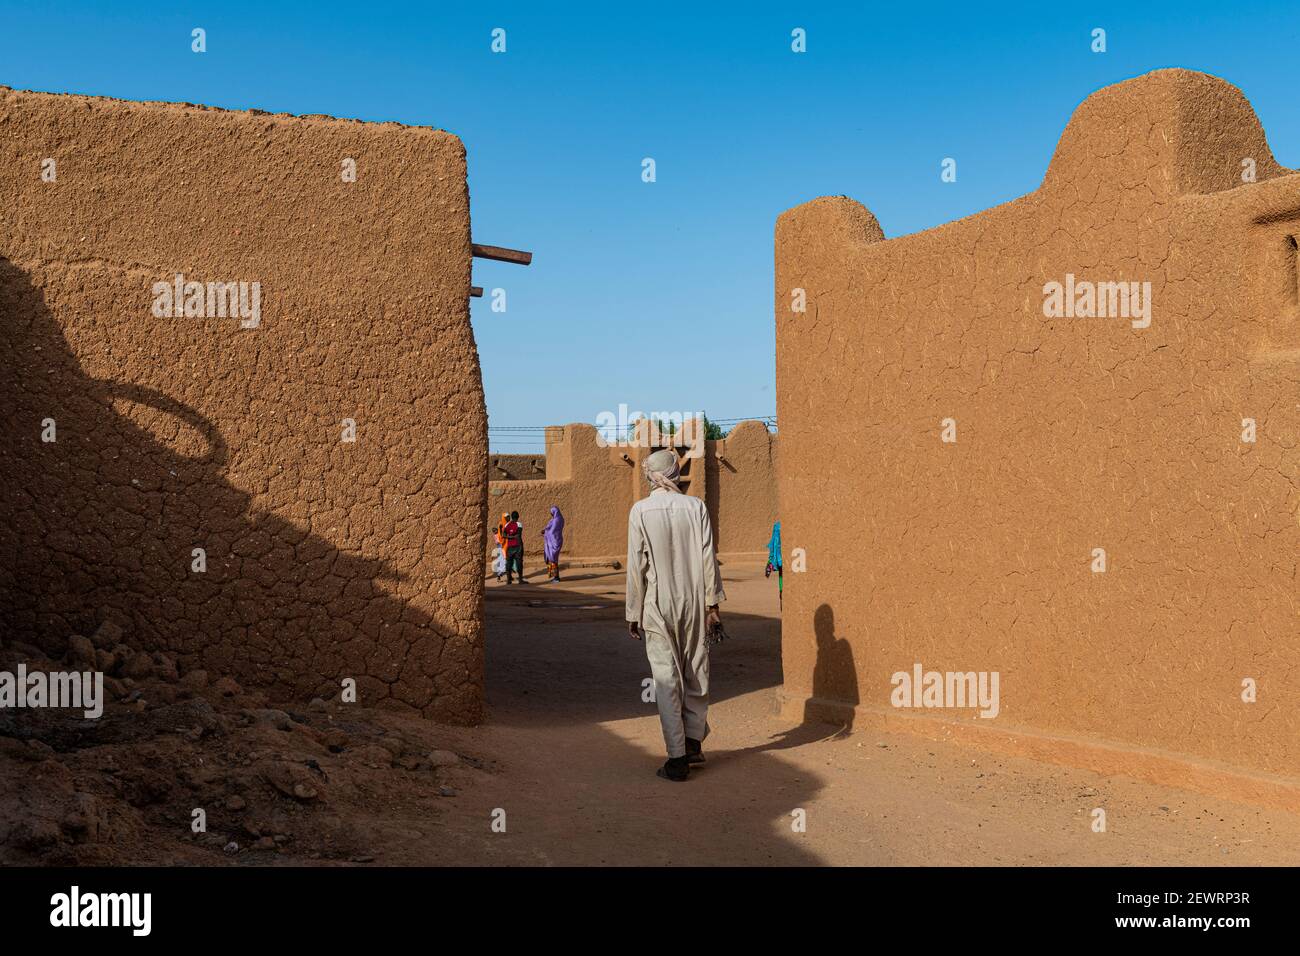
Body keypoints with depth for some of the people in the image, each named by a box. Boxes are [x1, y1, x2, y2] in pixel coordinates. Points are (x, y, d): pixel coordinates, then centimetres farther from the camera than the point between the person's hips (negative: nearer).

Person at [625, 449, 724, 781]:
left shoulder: (640, 511, -5)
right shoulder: (696, 507, 0)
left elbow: (636, 566, -5)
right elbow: (708, 558, -2)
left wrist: (633, 613, 2)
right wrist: (712, 603, 4)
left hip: (658, 606, -2)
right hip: (695, 604, 2)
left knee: (667, 680, 1)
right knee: (697, 673, 15)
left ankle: (677, 757, 1)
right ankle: (694, 741, 23)